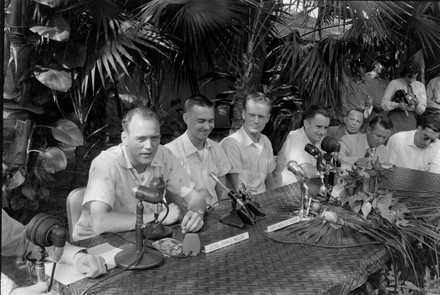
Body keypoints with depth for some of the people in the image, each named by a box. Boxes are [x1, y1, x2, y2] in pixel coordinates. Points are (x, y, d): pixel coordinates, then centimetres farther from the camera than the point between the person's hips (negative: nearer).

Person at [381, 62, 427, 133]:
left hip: (411, 116, 3)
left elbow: (421, 111, 10)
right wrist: (397, 105, -18)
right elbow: (384, 104, -3)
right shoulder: (394, 83, 1)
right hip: (396, 114, -3)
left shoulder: (420, 86, 13)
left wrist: (417, 104, -11)